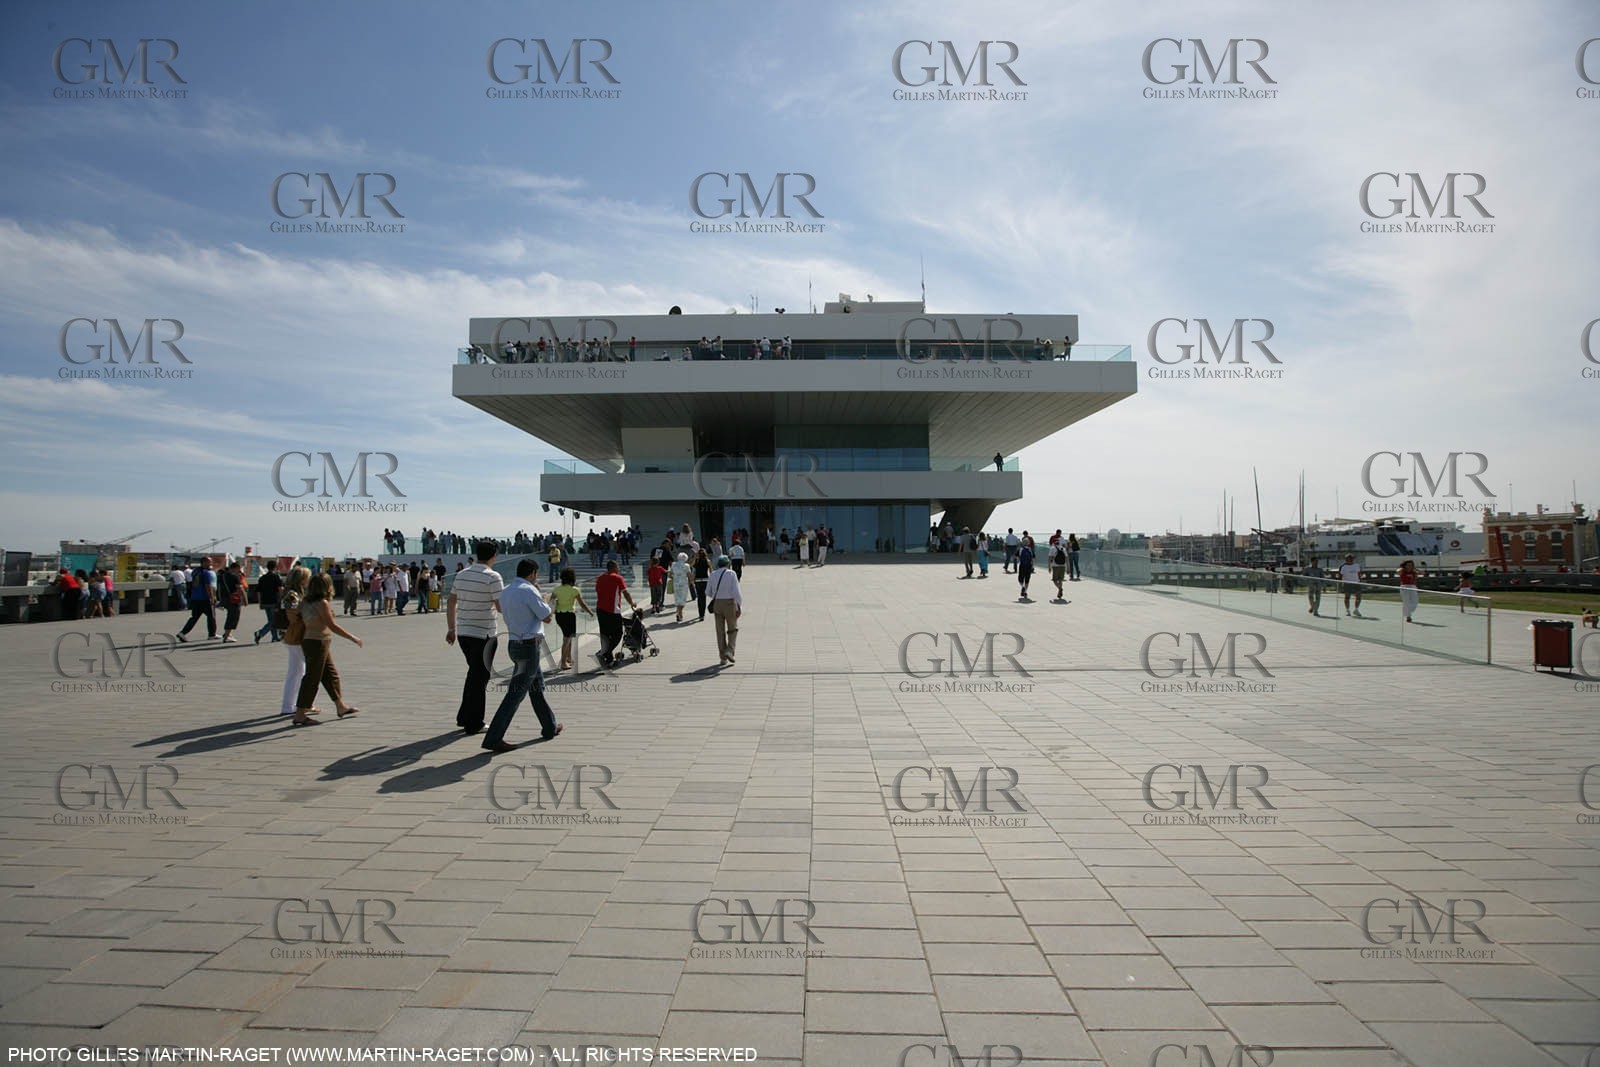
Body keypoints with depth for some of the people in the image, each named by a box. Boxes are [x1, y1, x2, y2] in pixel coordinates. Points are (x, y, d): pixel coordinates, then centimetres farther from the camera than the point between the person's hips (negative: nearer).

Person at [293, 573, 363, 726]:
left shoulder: (305, 601, 6)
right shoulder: (322, 603, -18)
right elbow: (333, 626, -16)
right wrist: (352, 637, -9)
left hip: (309, 640, 9)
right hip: (317, 643, -9)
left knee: (331, 674, 16)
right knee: (312, 678, -2)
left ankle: (341, 707, 26)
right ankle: (299, 715, 3)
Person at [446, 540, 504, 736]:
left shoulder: (461, 574, 7)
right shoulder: (493, 577, -13)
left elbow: (451, 603, 12)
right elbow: (501, 607, -15)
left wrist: (451, 628, 19)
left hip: (463, 632, 6)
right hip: (484, 634, -6)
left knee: (474, 674, 21)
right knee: (480, 677, 3)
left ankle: (464, 717, 24)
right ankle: (473, 724, 8)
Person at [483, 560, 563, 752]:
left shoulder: (506, 592, 10)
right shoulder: (529, 591, -16)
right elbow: (547, 616, -10)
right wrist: (545, 600, 10)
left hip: (513, 643, 10)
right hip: (529, 646, -10)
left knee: (537, 686, 21)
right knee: (516, 693, -7)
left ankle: (550, 727, 32)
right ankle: (493, 738, -7)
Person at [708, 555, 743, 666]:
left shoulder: (713, 575, 5)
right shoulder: (731, 574, -6)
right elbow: (736, 591, -13)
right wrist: (740, 606, -11)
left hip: (717, 603, 3)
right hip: (729, 603, -3)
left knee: (720, 631, 9)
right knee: (733, 629, 13)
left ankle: (723, 659, 10)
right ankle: (729, 651, -6)